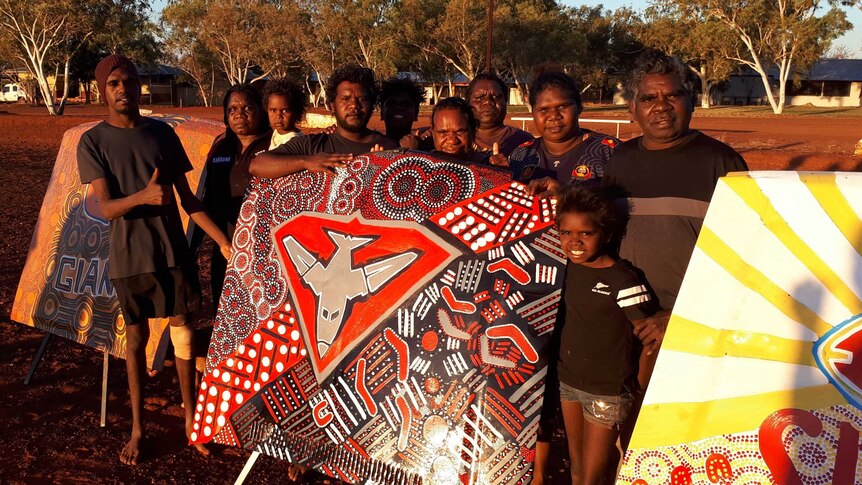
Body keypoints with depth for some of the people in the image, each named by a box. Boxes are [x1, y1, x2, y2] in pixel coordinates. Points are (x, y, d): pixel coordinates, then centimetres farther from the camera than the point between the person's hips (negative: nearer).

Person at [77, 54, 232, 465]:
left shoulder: (163, 133, 3)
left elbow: (187, 197, 6)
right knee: (136, 338, 7)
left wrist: (224, 241, -1)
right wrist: (144, 196, -34)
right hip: (129, 257, -2)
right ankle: (137, 428, 20)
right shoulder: (92, 142, -5)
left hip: (173, 250, 2)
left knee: (182, 331, 6)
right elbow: (106, 208, -13)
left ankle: (190, 418, 20)